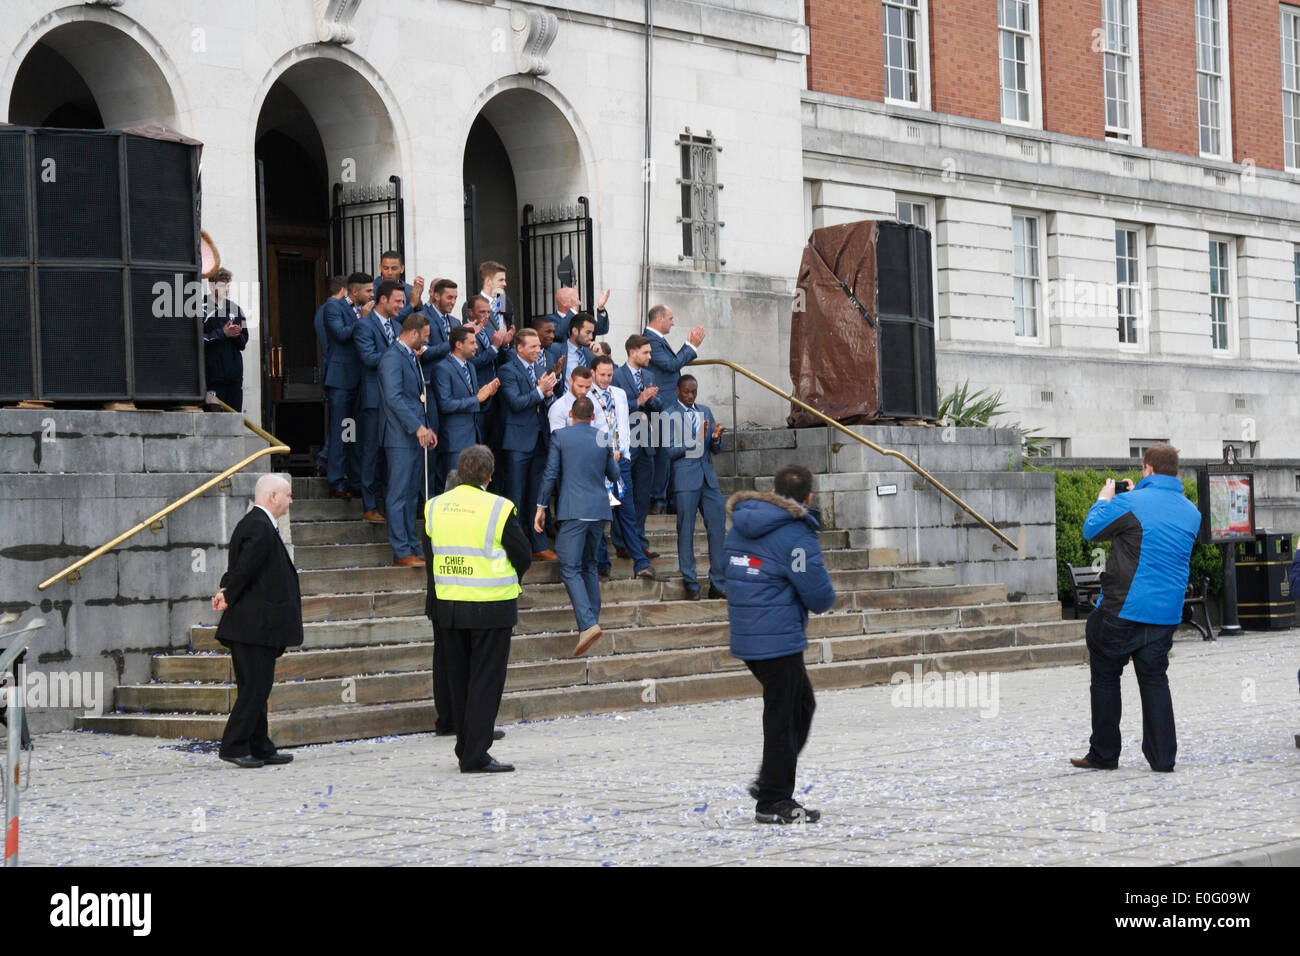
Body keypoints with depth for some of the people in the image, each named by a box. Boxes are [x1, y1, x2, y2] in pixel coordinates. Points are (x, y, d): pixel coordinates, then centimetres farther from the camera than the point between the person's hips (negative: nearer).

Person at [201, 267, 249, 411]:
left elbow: (244, 341, 13)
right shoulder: (202, 309, -1)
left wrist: (235, 334, -8)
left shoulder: (235, 309, 15)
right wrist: (223, 333, -14)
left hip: (235, 373, 5)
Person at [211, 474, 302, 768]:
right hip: (255, 624, -11)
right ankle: (234, 746, -4)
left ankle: (259, 748, 17)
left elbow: (242, 568, 16)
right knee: (255, 687, -7)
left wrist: (227, 593, 0)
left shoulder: (253, 523, 17)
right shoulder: (260, 527, -17)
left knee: (255, 688, 12)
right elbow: (244, 568, -21)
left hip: (251, 624, 11)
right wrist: (229, 597, -6)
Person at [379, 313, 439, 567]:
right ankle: (401, 552, -4)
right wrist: (417, 427, -22)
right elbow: (394, 398, -21)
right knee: (399, 495, -5)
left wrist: (431, 428, 10)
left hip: (419, 436, 9)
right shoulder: (392, 358, -11)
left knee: (413, 496, 11)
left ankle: (412, 548, 15)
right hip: (402, 438, -9)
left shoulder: (415, 358, 18)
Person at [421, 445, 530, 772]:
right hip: (491, 607, -5)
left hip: (447, 606, 5)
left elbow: (431, 555, 9)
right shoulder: (498, 509, -13)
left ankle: (468, 745, 24)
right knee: (486, 680, 0)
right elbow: (523, 557, -7)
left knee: (458, 678, 15)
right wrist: (507, 581, 11)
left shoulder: (434, 507, 2)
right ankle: (475, 756, -3)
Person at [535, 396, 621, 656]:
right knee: (589, 565, 18)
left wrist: (541, 507, 4)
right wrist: (614, 459, 39)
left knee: (570, 569, -8)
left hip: (573, 512, -5)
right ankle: (592, 619, 17)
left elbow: (550, 474, -4)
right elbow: (613, 475, 18)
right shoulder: (603, 439, 9)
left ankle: (588, 624, -24)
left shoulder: (560, 437, -2)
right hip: (599, 509, 5)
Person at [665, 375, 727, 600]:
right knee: (686, 531, -1)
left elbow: (715, 450, 15)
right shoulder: (670, 416, -2)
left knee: (718, 529, 1)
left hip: (708, 478, 5)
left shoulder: (704, 411, 15)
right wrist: (695, 441, -18)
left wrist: (716, 437, -7)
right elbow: (670, 452, -9)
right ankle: (691, 585, 5)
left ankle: (718, 584, 7)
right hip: (685, 478, -5)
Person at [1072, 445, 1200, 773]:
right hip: (1166, 613, 5)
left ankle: (1104, 755, 13)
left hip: (1122, 610, -5)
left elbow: (1091, 530, 1)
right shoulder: (1191, 512, 7)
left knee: (1105, 678, 8)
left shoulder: (1130, 504, -14)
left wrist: (1104, 498, 18)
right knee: (1155, 679, 12)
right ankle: (1162, 756, 8)